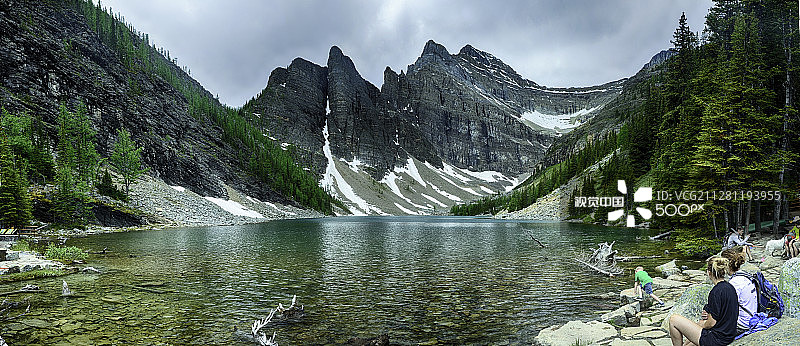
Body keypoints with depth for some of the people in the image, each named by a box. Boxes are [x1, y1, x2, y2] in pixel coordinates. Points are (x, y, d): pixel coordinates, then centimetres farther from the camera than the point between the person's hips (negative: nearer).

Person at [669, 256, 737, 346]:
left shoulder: (716, 291, -23)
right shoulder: (730, 287, 5)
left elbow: (712, 323, -19)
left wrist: (702, 327, -1)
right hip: (729, 336, 10)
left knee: (673, 319, -2)